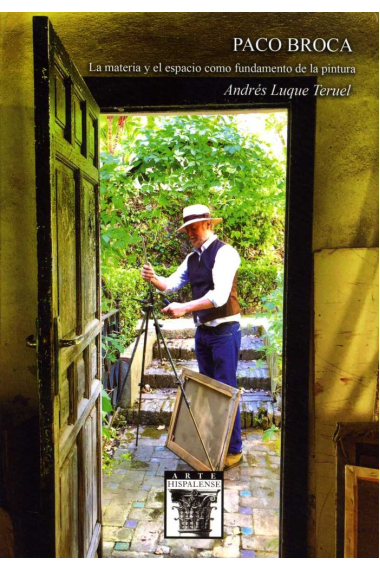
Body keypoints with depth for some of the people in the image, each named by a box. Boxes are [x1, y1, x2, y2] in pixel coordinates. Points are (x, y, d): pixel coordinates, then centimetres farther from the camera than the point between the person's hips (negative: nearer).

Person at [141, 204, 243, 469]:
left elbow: (220, 295, -25)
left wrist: (185, 307, -30)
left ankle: (234, 450, 11)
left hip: (224, 330, -8)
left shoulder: (224, 253, -14)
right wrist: (154, 279, -12)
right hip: (202, 330, 8)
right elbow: (172, 284, 9)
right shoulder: (192, 258, 12)